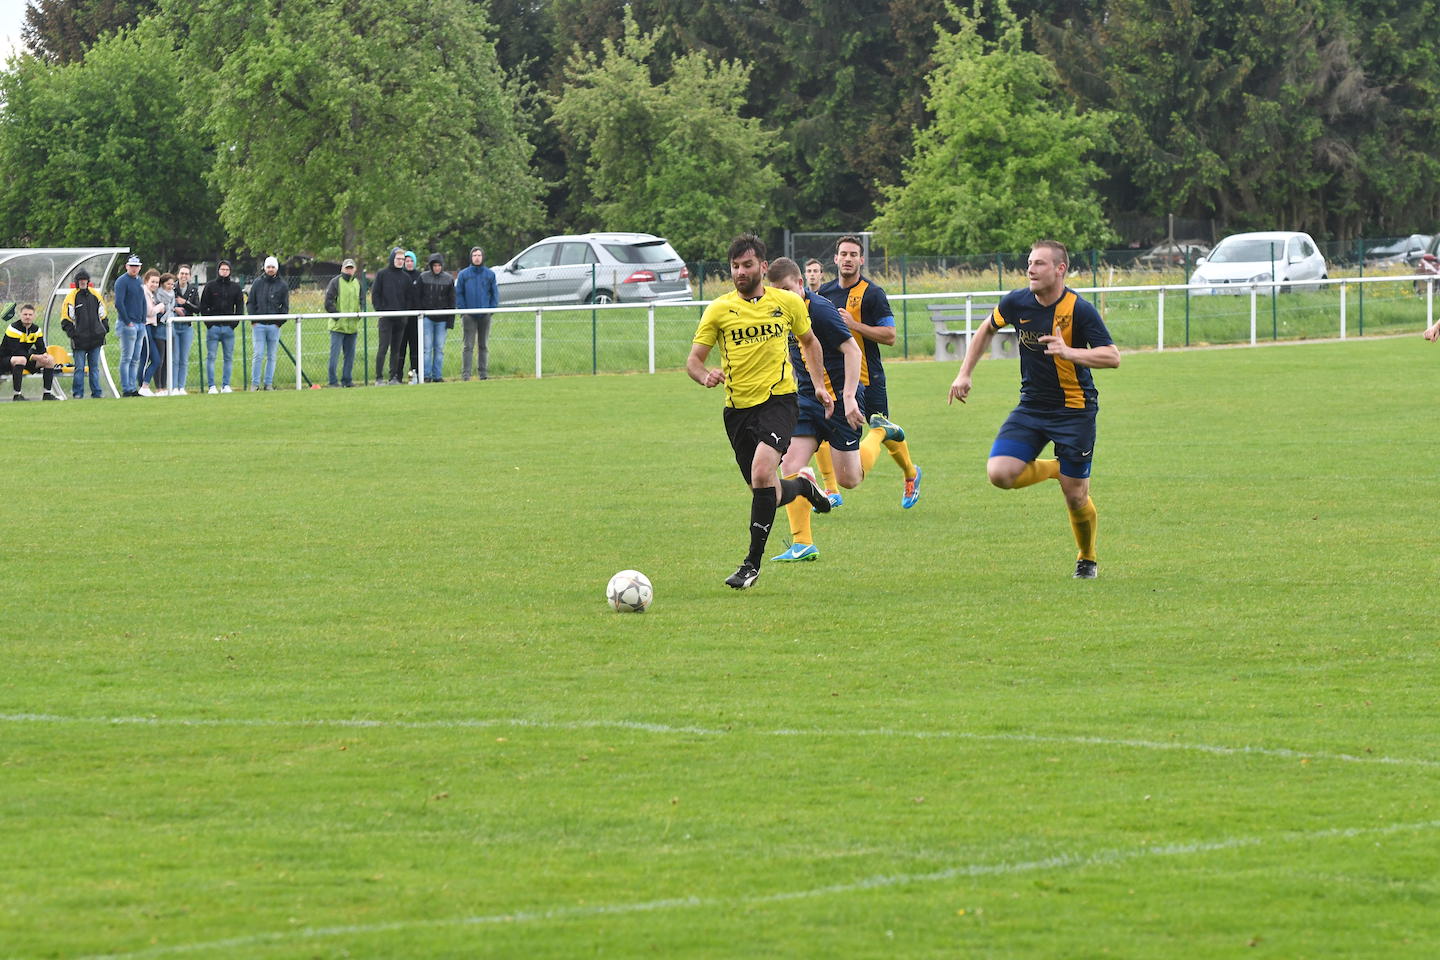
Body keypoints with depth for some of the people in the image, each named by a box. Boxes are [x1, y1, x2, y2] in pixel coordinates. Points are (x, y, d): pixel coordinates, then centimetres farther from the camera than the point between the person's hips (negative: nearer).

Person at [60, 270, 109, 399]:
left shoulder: (96, 295, 10)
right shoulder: (71, 297, -2)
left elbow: (102, 315, 19)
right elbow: (66, 318, -2)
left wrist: (104, 329, 9)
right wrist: (71, 332, -11)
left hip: (95, 339, 3)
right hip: (79, 339, -3)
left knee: (94, 367, 7)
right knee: (79, 368, -3)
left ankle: (96, 392, 10)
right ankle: (78, 393, 3)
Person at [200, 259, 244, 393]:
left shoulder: (236, 287, 9)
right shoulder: (210, 286, 4)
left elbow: (240, 306, 12)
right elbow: (203, 306, 4)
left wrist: (235, 322, -1)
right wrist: (208, 322, -6)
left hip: (229, 327, 2)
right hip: (213, 327, -2)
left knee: (229, 358, 3)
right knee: (211, 357, -3)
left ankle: (226, 385, 8)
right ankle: (211, 386, -1)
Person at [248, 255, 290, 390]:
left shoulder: (282, 285, 6)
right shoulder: (258, 283, 6)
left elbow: (285, 306, 8)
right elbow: (251, 302, 9)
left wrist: (279, 322, -3)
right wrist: (253, 320, -1)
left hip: (274, 325, 0)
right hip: (259, 324, 0)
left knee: (271, 356, 4)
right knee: (259, 355, -5)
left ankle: (269, 383, 9)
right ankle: (255, 383, -1)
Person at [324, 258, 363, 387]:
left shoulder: (357, 283, 14)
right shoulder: (336, 282, -4)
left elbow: (362, 301, 20)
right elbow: (328, 302, -8)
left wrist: (360, 313, 1)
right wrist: (336, 316, -15)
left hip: (352, 326, 6)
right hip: (338, 326, -6)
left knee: (350, 355, 8)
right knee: (335, 354, -6)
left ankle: (347, 379, 16)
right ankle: (333, 381, -3)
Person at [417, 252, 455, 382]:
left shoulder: (449, 279, 4)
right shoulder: (423, 278, 1)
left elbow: (452, 301, 6)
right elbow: (418, 298, 3)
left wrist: (450, 320, 1)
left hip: (442, 319, 1)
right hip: (427, 317, -1)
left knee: (439, 348, 4)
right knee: (427, 347, -5)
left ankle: (437, 375, 9)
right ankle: (426, 375, -3)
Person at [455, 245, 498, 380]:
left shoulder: (490, 274, 6)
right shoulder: (464, 274, 2)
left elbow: (495, 293, 9)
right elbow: (458, 293, 4)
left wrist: (492, 308, -2)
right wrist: (462, 308, -6)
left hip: (485, 315, 2)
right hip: (469, 315, -2)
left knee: (484, 346, 8)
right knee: (468, 346, -7)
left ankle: (483, 372, 14)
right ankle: (465, 373, -8)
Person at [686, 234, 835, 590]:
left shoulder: (788, 303, 3)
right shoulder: (719, 310, -1)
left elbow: (809, 341, 21)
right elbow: (693, 359, -1)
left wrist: (819, 385, 14)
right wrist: (704, 376, -23)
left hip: (779, 400, -2)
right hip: (738, 407, 2)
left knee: (761, 472, -26)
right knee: (768, 494, 7)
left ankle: (752, 564, -17)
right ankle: (802, 484, 45)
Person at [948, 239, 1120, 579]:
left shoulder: (1079, 310, -17)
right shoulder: (1017, 303, -3)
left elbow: (1112, 356, -21)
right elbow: (987, 329, 19)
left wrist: (1069, 352, -36)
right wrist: (965, 373, 13)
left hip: (1074, 410, -4)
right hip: (1031, 407, 4)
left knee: (1075, 496, -3)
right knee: (1000, 472, -16)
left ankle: (1087, 560, 25)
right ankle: (1054, 469, 14)